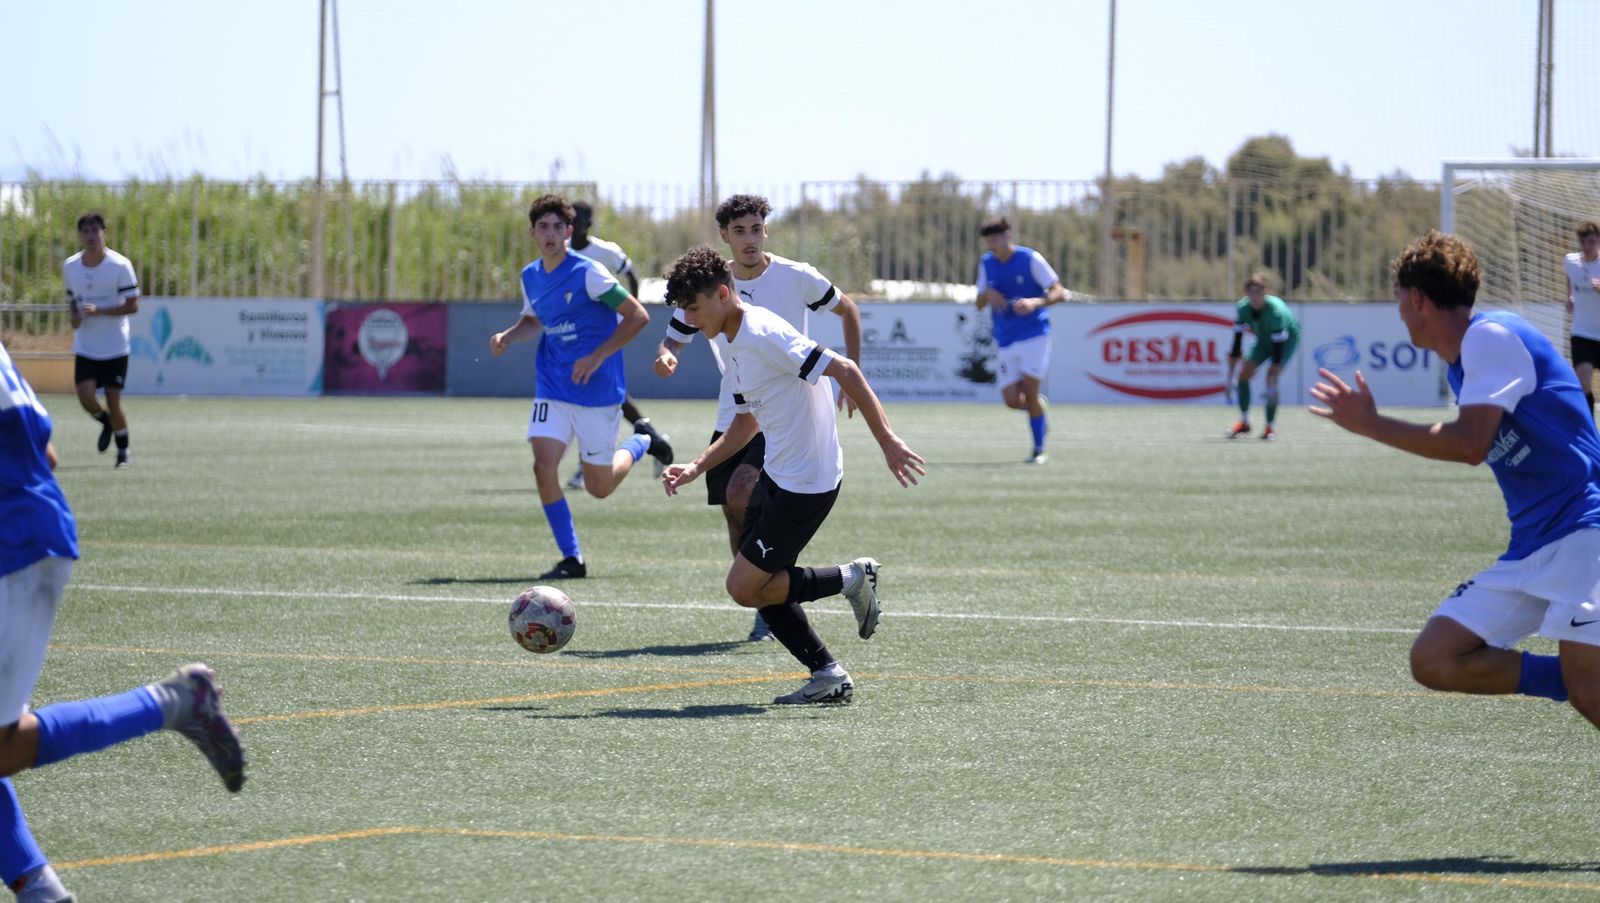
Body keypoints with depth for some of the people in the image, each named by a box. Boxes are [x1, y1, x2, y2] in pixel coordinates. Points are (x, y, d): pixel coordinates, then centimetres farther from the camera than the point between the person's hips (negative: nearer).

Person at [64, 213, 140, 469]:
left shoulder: (120, 265, -12)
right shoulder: (70, 266, 1)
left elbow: (133, 305, -12)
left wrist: (99, 311, -24)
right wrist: (76, 316, -7)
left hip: (115, 347, -3)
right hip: (85, 347, 3)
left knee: (113, 400, -2)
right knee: (86, 397, -12)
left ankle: (123, 452, 17)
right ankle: (106, 422, 23)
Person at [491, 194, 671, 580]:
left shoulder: (587, 273, -15)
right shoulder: (531, 277, 5)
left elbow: (637, 316, -15)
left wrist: (597, 356, -20)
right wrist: (507, 336, 3)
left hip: (598, 390, -5)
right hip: (553, 388, 5)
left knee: (599, 488, 4)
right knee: (544, 467, -15)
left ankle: (640, 443, 37)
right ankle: (571, 559, -4)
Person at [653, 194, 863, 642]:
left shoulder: (796, 278, -8)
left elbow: (848, 310, 8)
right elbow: (673, 340, 8)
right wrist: (665, 357, -17)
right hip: (732, 417, 5)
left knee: (741, 494, -23)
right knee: (734, 517, 3)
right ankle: (766, 607, 19)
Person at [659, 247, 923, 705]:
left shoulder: (764, 335, -20)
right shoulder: (736, 344, 11)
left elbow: (844, 371, -24)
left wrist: (887, 441, -27)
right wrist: (696, 468, 13)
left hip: (806, 485, -10)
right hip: (776, 475, 10)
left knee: (744, 588, -7)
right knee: (759, 586, 10)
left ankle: (850, 579, 6)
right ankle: (828, 675, 15)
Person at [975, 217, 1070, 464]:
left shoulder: (1031, 259, -8)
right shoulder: (987, 263, 6)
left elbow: (1058, 293, -9)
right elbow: (980, 304, 14)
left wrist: (1035, 302, -28)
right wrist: (988, 294, -10)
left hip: (1034, 334, -5)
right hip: (1005, 340, 5)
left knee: (1029, 392, -12)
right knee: (1012, 401, -4)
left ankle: (1039, 450, 1)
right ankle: (1038, 406, 31)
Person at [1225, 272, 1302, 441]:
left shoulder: (1276, 311, -38)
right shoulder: (1243, 308, -23)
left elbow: (1278, 348, -37)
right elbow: (1237, 342, -16)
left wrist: (1273, 384, -39)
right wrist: (1230, 375, -17)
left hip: (1288, 337, -6)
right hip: (1263, 338, 6)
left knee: (1271, 377, -21)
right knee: (1244, 373, -4)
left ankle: (1270, 427, -11)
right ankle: (1244, 422, 11)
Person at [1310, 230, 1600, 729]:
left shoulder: (1491, 334, -11)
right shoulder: (1462, 364, 18)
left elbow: (1470, 444, -19)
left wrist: (1369, 424, -12)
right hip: (1532, 545, 10)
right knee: (1434, 659, -4)